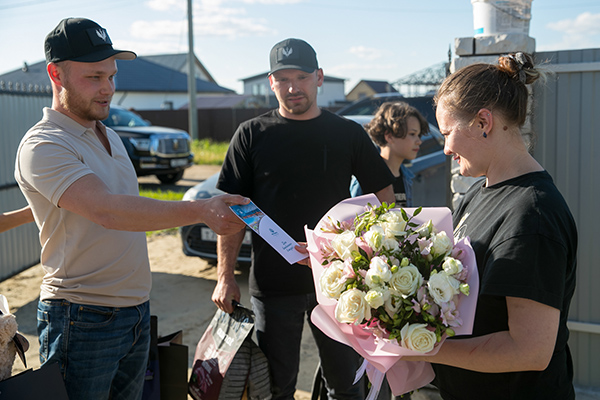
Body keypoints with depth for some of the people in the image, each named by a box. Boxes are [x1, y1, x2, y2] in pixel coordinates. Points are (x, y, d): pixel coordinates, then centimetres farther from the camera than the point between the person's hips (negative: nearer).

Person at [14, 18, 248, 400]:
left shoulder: (109, 137, 13)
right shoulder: (43, 147, -16)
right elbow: (107, 211, -31)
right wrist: (200, 210, -37)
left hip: (137, 310, 8)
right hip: (84, 321, -8)